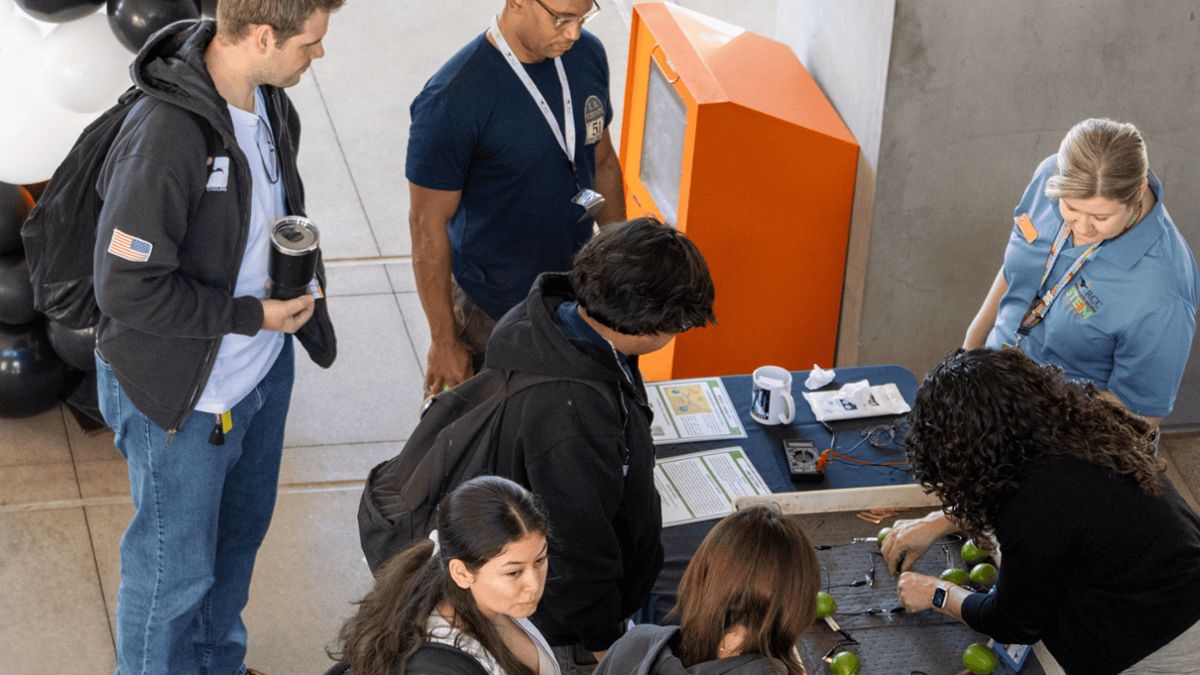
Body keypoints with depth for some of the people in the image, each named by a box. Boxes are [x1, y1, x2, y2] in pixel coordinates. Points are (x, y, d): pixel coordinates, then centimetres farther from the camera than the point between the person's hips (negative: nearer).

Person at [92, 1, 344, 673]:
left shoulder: (269, 100, -5)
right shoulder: (164, 137, -34)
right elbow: (127, 290, -28)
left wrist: (299, 282, 6)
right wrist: (251, 315, -23)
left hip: (264, 367, 9)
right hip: (182, 395, -9)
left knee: (240, 532, 28)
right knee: (175, 569, 10)